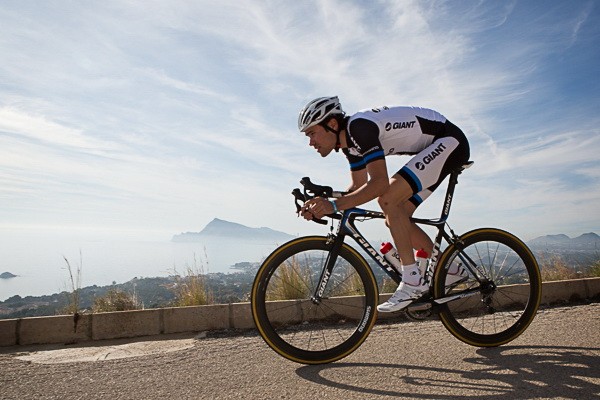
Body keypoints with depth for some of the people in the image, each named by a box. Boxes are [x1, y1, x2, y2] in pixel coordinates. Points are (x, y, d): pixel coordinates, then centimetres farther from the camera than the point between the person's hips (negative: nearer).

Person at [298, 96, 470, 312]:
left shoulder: (359, 127, -25)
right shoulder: (350, 140, 4)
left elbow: (380, 183, -33)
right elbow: (359, 187, 9)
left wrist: (334, 205, -36)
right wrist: (322, 204, -3)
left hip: (449, 140, -10)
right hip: (437, 147, 10)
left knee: (388, 200, -23)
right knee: (395, 219, 4)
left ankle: (413, 280, -15)